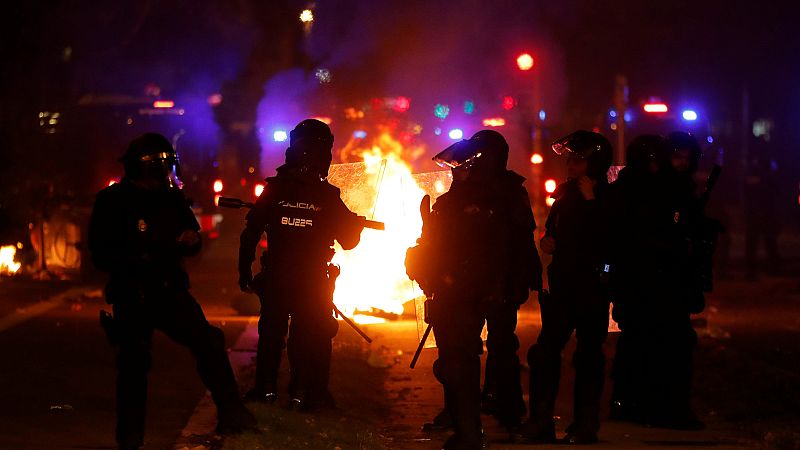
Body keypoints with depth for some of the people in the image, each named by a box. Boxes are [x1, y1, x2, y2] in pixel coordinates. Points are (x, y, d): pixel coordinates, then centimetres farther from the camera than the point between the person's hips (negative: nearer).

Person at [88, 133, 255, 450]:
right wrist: (139, 258, -27)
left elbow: (191, 237, 17)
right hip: (132, 296, -4)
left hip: (170, 290, 4)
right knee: (134, 364, 1)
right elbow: (100, 254, -12)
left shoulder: (171, 196, 5)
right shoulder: (112, 201, -8)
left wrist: (191, 240, -8)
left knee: (209, 342, -9)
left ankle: (230, 415, -3)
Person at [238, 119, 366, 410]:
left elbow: (250, 235, -1)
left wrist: (245, 272, 7)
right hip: (314, 284, -2)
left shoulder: (274, 190, -4)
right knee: (311, 335, 8)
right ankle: (305, 392, 7)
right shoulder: (328, 197, -9)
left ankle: (266, 388, 19)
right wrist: (357, 223, 19)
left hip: (275, 279, 2)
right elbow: (349, 241, -3)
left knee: (271, 332, 16)